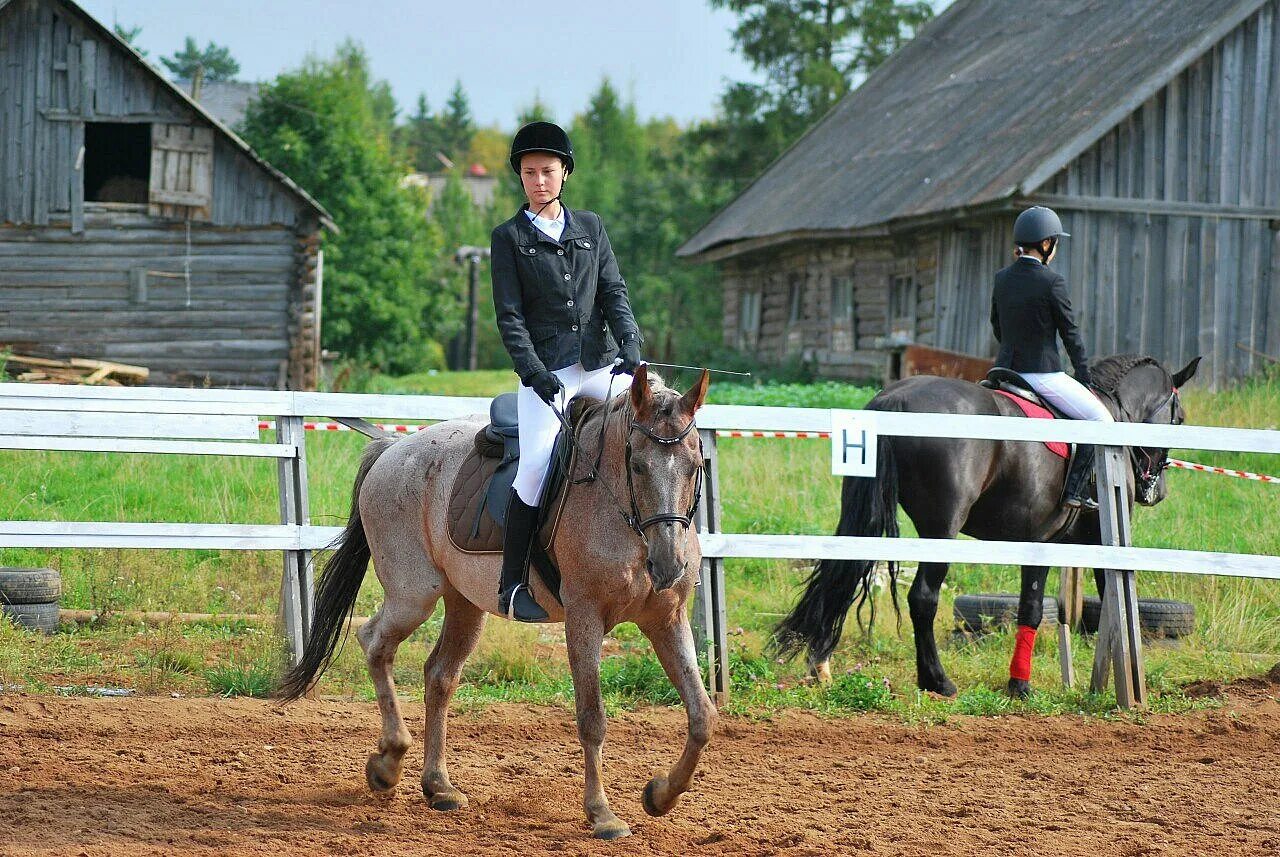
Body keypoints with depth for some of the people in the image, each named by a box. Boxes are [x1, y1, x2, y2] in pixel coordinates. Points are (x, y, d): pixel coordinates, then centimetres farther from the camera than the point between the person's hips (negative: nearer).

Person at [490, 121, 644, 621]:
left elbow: (613, 293, 9)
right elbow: (509, 316, -1)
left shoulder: (590, 228, 16)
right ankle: (512, 586, -13)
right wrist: (535, 373, -14)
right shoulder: (509, 237, 6)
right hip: (546, 370, -4)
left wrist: (630, 346, -9)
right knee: (535, 467, -20)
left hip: (600, 365, 4)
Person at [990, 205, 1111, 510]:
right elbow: (1070, 333, -6)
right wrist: (1084, 376, 4)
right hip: (1043, 373, -7)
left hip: (1007, 368, 7)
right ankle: (1075, 490, -1)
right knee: (1101, 419, 6)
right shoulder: (1052, 281, -14)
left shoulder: (1002, 279, 5)